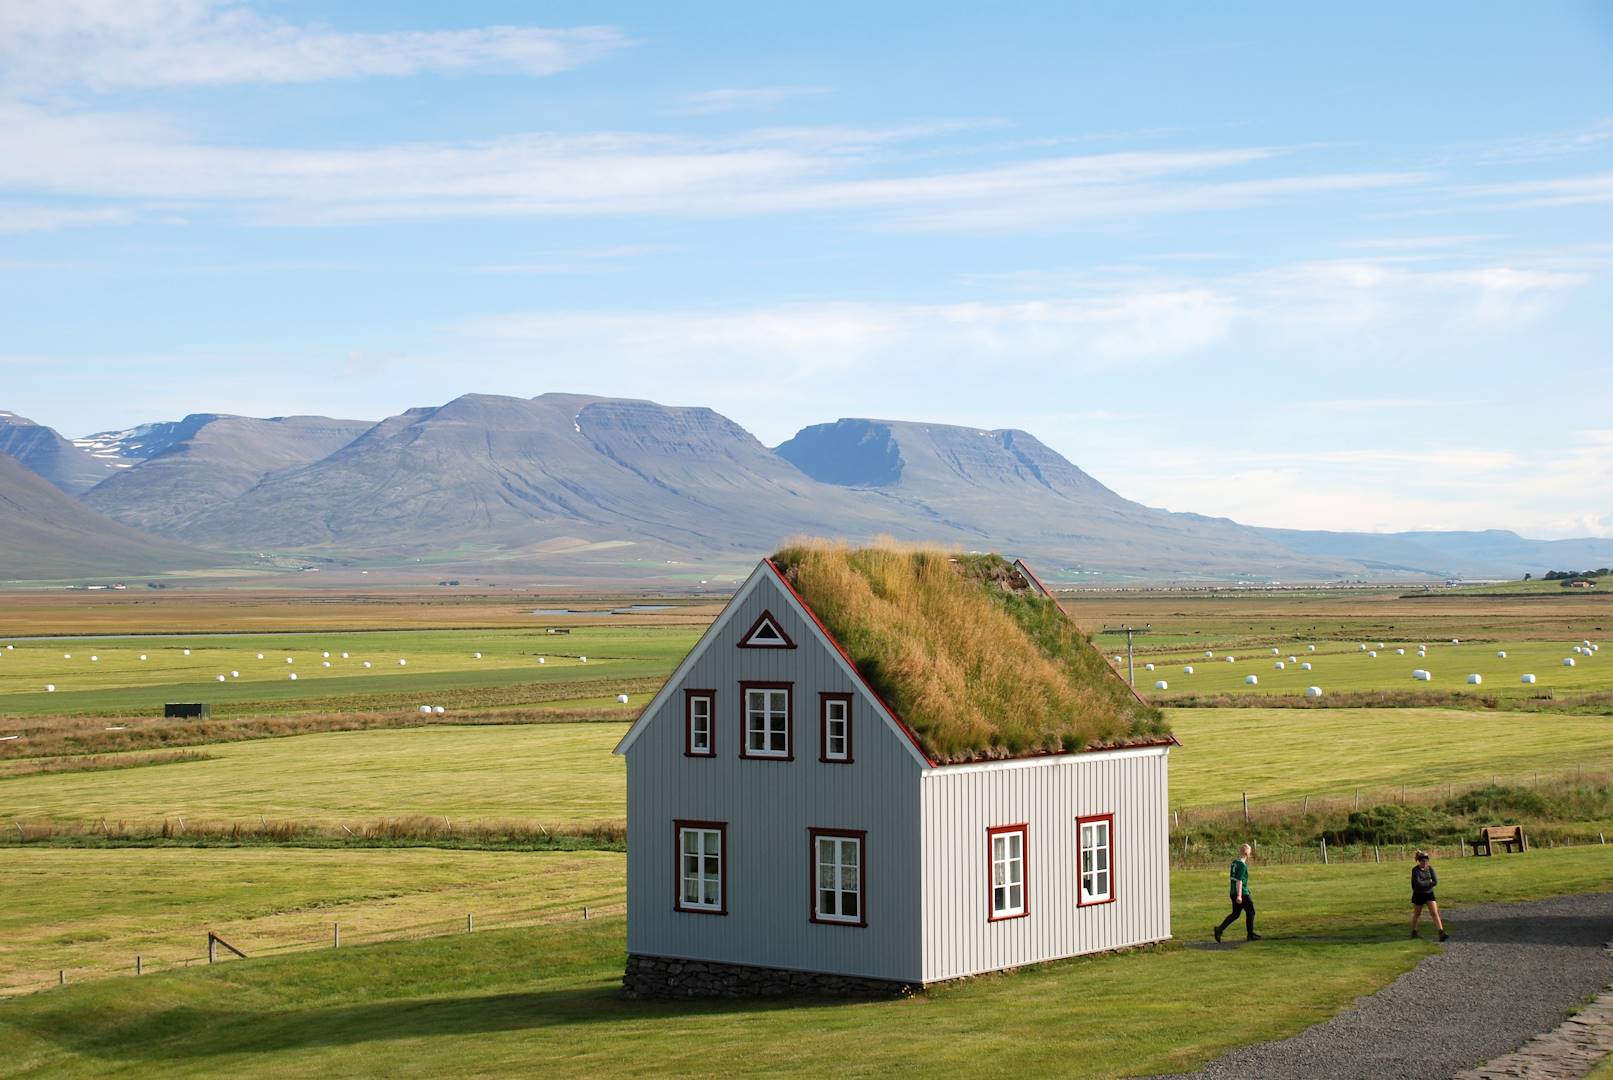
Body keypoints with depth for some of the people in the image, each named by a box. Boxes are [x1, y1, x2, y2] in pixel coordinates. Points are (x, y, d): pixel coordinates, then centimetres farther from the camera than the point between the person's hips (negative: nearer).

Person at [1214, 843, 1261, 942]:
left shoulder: (1234, 862, 10)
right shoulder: (1242, 865, -17)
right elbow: (1239, 881, -22)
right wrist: (1239, 895, -23)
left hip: (1233, 892, 8)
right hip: (1242, 892, -8)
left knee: (1235, 914, 13)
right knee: (1250, 912, 7)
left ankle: (1220, 929, 1)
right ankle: (1250, 934, 15)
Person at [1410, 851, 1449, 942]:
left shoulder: (1430, 868, -1)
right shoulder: (1415, 870, -14)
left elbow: (1435, 882, -8)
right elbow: (1418, 883, -24)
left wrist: (1424, 884, -15)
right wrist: (1429, 882, -13)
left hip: (1429, 894, 3)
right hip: (1418, 895, -3)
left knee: (1435, 913, -9)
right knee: (1417, 914, 13)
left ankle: (1441, 933, -18)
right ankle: (1414, 932, 32)